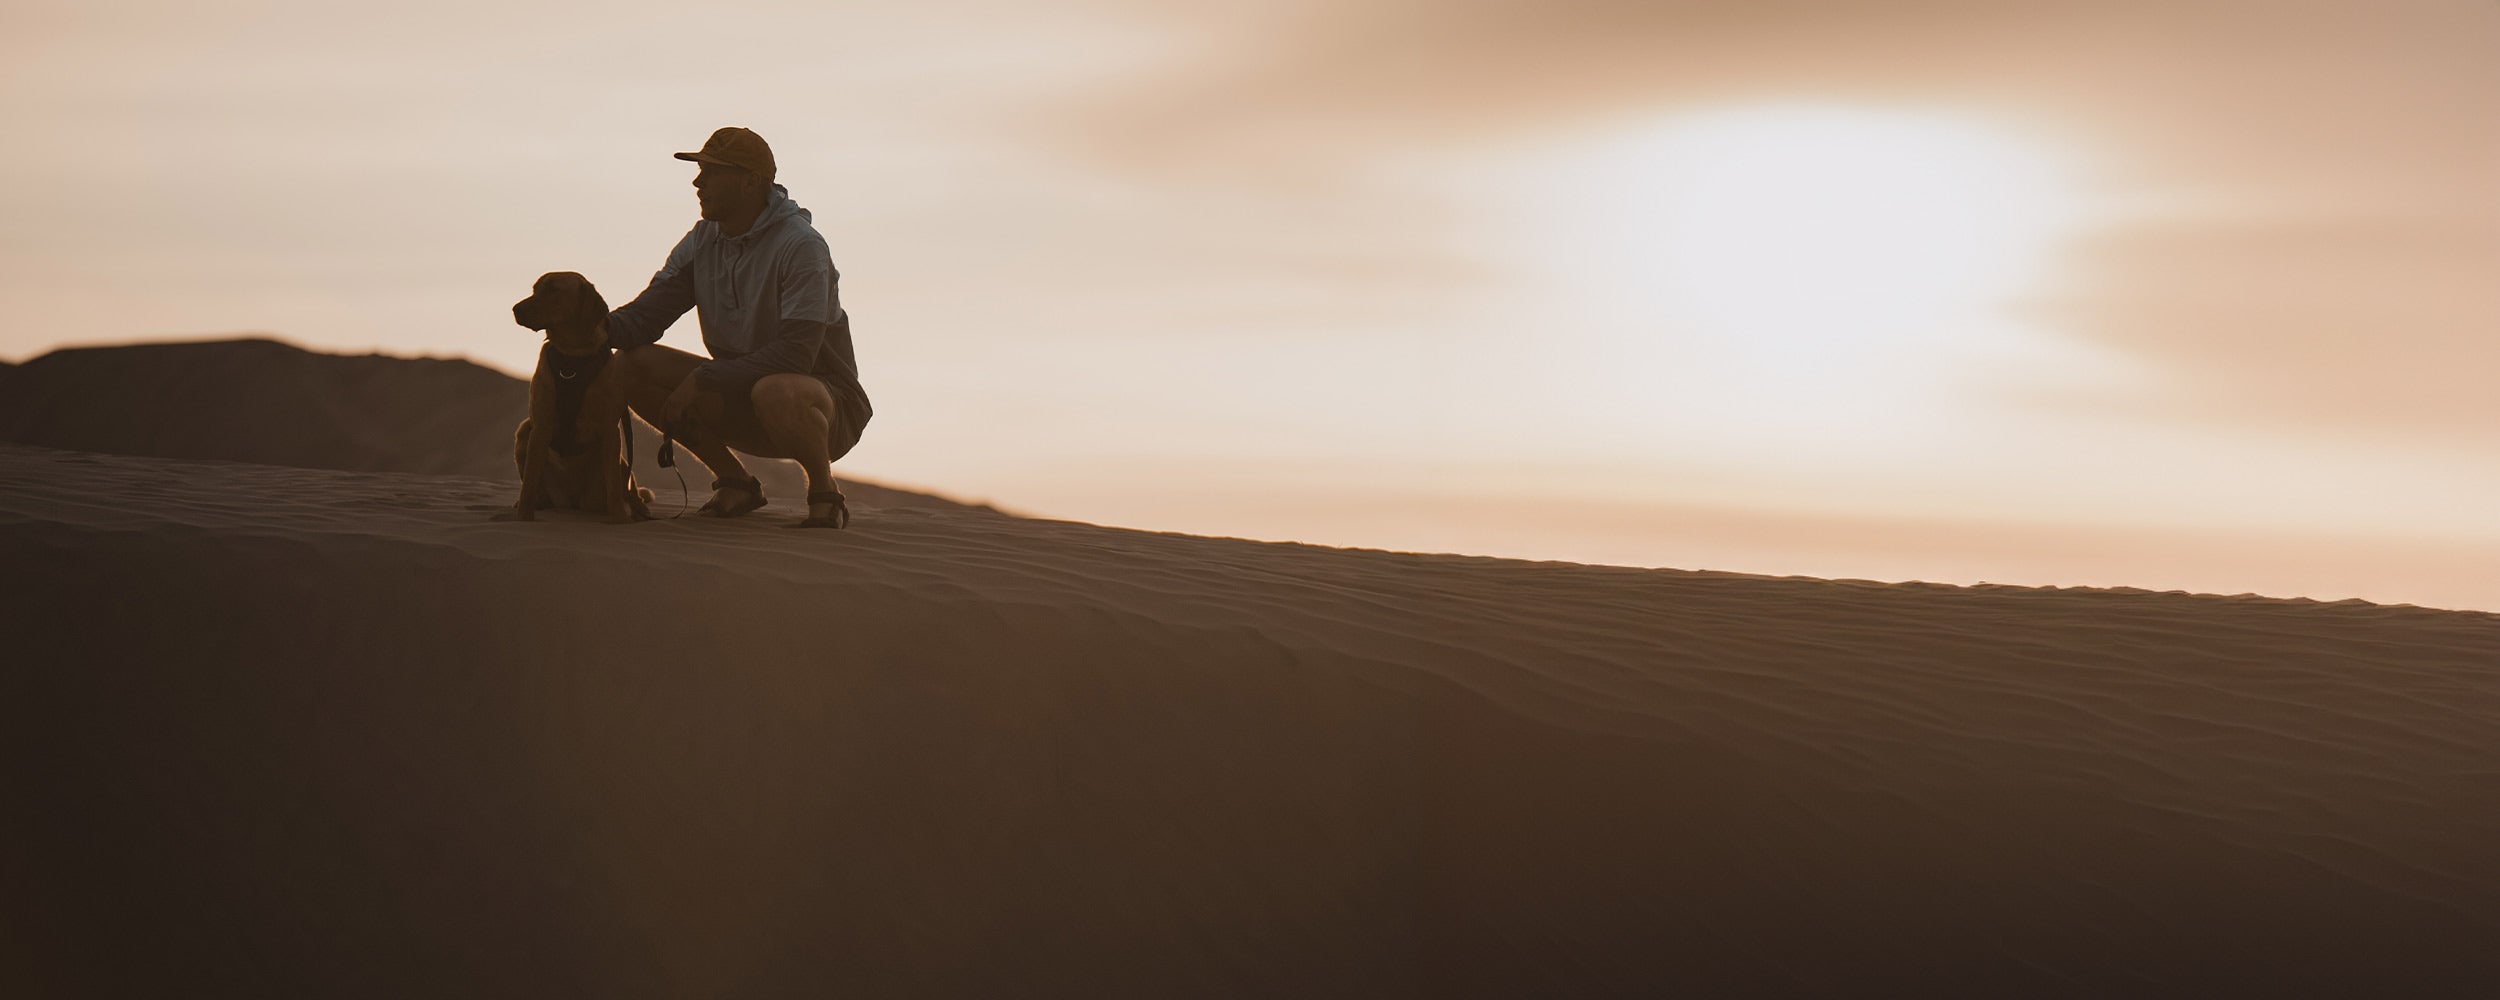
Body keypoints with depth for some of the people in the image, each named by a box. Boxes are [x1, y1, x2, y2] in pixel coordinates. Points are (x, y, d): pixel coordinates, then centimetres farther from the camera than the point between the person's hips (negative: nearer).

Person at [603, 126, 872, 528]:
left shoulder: (800, 246, -20)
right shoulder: (702, 242, 3)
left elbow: (795, 356, -26)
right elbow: (642, 319, 0)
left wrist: (702, 380, -26)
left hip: (827, 404, -7)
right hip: (742, 394, 7)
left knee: (775, 392, -42)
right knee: (629, 365, -7)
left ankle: (825, 493, -11)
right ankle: (735, 482, 2)